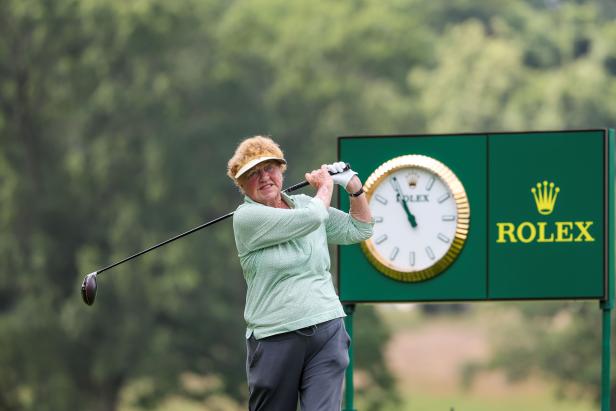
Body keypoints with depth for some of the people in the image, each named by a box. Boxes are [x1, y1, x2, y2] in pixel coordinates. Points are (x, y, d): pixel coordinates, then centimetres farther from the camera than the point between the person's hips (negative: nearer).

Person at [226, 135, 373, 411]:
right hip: (275, 338, -3)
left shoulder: (305, 203, 12)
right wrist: (326, 187, 4)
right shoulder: (246, 217, -8)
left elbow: (358, 230, 22)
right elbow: (311, 218, -16)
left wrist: (354, 187, 7)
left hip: (327, 331, 4)